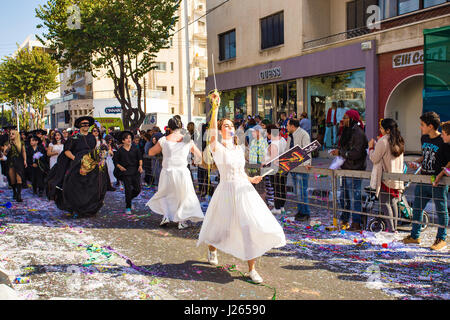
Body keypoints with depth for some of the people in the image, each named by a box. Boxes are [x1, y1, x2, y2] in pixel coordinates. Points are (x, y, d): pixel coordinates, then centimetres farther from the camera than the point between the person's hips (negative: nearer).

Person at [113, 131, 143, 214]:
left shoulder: (135, 148, 1)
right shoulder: (120, 150, -2)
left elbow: (140, 157, 7)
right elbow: (115, 160, 6)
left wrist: (140, 165, -8)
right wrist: (120, 167, -9)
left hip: (135, 171, 2)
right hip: (126, 171, -2)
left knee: (138, 189, 2)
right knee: (128, 190, -5)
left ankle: (129, 199, 32)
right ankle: (128, 207, 10)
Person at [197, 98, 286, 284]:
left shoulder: (239, 148, 12)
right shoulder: (217, 148, -6)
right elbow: (213, 131, -26)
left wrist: (251, 179, 3)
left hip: (245, 190, 5)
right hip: (227, 191, -4)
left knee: (250, 227, -3)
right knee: (222, 227, 10)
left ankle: (251, 268, 5)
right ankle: (212, 248, 46)